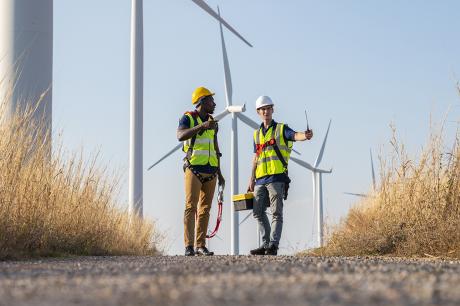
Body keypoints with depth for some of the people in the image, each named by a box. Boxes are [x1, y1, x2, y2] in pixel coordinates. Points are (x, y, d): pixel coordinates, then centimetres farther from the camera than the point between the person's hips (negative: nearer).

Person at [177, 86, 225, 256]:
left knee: (205, 209, 4)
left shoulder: (212, 122, 19)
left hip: (210, 170, 6)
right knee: (191, 207, -11)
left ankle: (200, 245, 6)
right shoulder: (188, 118, -1)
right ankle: (189, 246, -14)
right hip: (194, 168, -6)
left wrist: (219, 173, 21)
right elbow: (180, 136, -21)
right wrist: (202, 126, -29)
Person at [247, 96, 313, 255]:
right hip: (260, 180, 6)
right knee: (258, 212, 6)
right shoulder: (257, 133, 19)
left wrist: (305, 135, -41)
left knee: (276, 212, -8)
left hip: (276, 178, -6)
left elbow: (295, 135, -18)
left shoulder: (281, 129, 3)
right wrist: (251, 180, 17)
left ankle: (273, 245, -11)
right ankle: (266, 244, 14)